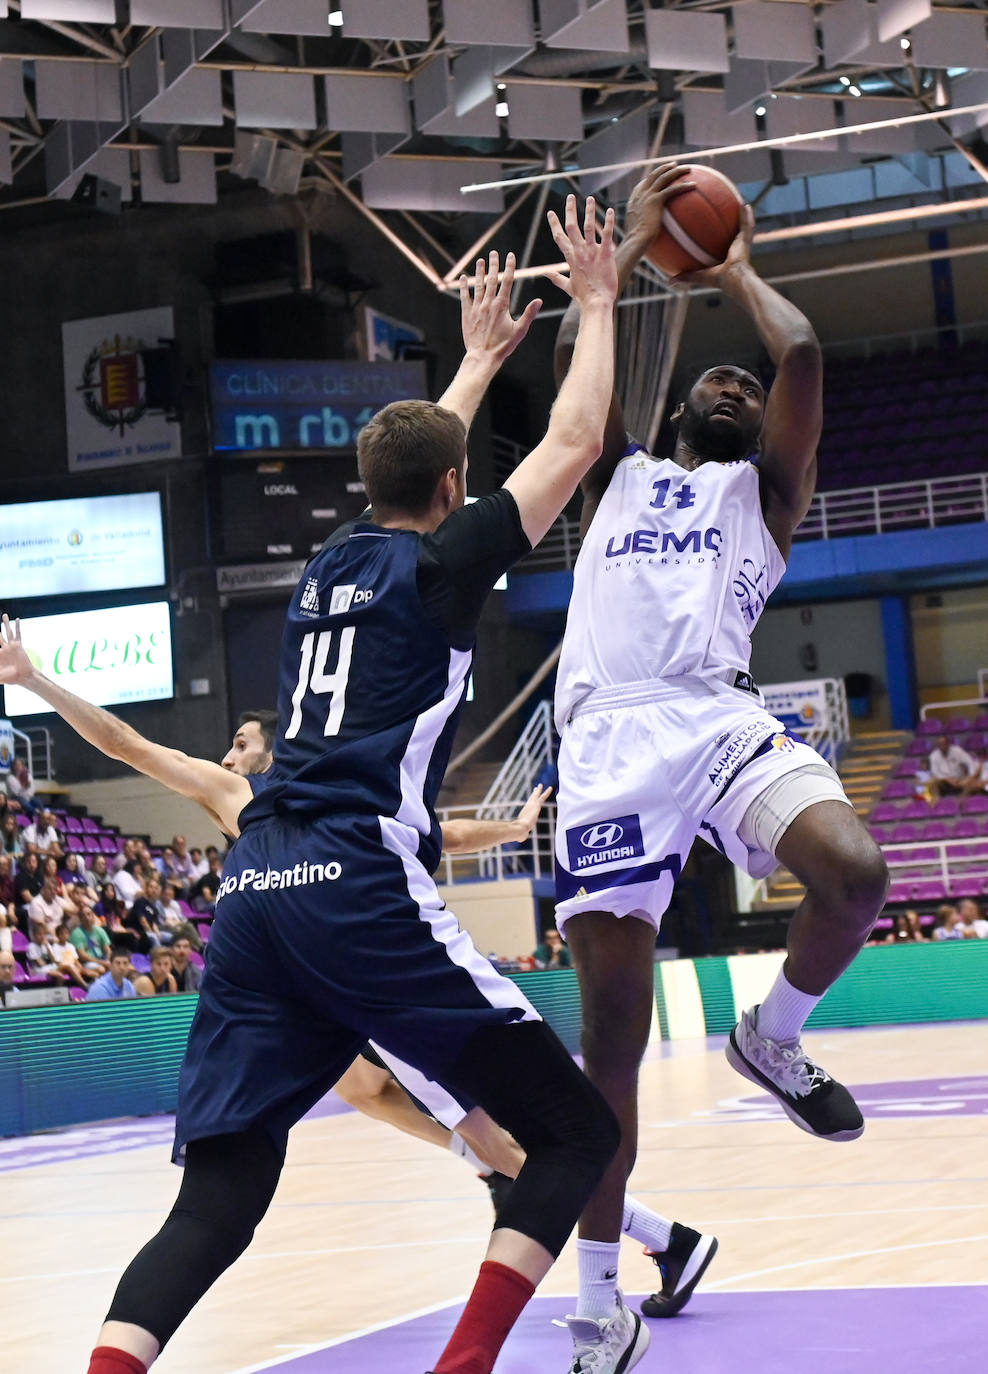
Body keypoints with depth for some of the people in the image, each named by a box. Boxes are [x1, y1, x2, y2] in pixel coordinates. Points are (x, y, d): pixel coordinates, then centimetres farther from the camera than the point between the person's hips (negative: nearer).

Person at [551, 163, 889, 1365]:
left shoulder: (761, 488, 21)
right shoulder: (618, 477, 28)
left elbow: (801, 353, 8)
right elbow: (577, 353, 17)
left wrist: (734, 269, 23)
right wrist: (633, 244, 26)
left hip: (720, 716, -1)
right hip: (610, 740, 1)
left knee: (854, 874, -30)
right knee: (611, 1032, -4)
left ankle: (772, 1038, 4)